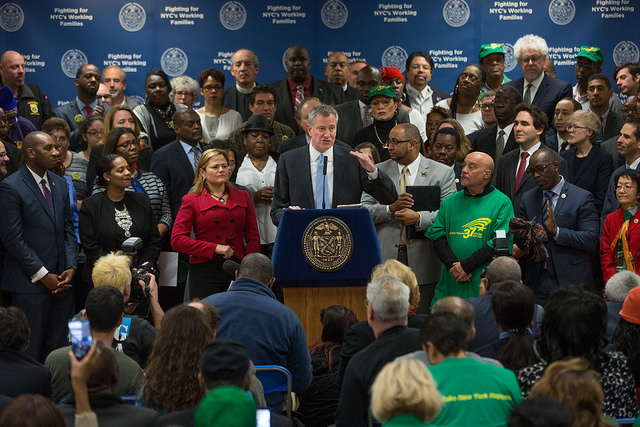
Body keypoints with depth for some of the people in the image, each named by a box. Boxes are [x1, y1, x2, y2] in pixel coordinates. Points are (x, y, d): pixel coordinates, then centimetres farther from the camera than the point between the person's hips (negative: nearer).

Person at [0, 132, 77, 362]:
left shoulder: (60, 184, 13)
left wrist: (71, 267, 0)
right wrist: (42, 275, -13)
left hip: (61, 282, 6)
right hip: (30, 284, -6)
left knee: (58, 348, 8)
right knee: (30, 352, 0)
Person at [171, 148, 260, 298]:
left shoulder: (243, 197, 14)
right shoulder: (192, 201, 5)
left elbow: (253, 238, 12)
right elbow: (177, 240, -4)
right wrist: (215, 248, -10)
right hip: (205, 272, -2)